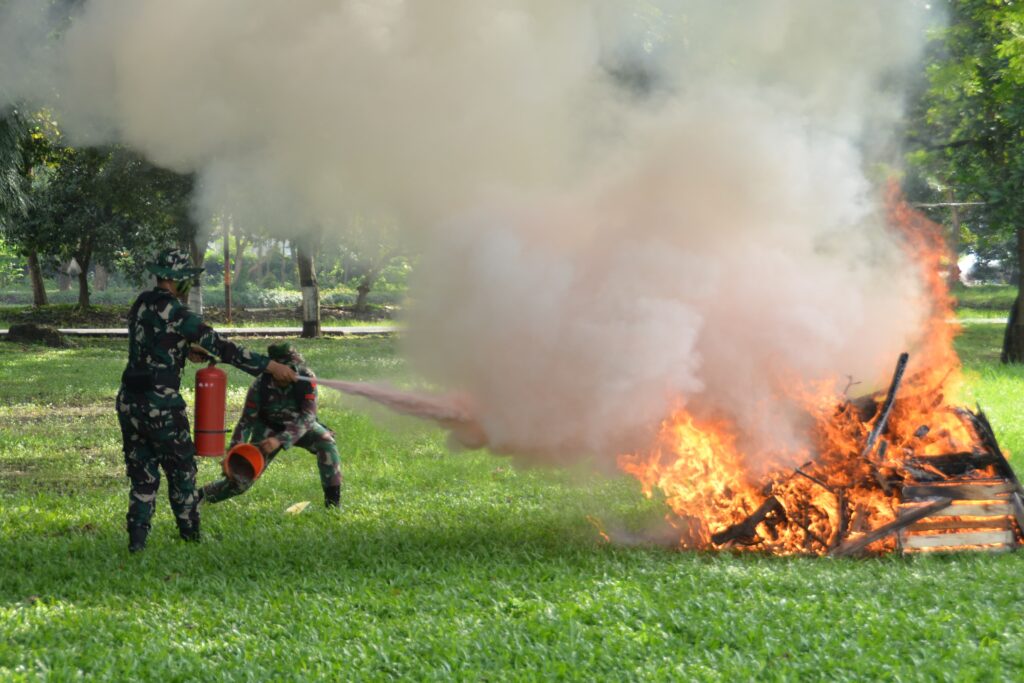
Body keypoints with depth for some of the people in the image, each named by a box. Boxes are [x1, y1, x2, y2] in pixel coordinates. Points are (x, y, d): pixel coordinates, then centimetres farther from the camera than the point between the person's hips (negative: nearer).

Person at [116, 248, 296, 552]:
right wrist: (269, 366, -17)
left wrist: (185, 349, 20)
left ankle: (136, 541, 5)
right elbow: (219, 346, -18)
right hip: (160, 405, -7)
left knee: (143, 476, 11)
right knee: (181, 473, 10)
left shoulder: (140, 305, 9)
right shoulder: (175, 313, -15)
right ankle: (191, 537, 19)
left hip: (129, 401, 7)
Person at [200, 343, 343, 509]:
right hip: (268, 428, -1)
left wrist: (280, 440, -46)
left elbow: (308, 416, -34)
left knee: (325, 441, -30)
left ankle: (333, 501, -22)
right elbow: (246, 422, -20)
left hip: (300, 425, 1)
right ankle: (198, 496, 19)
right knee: (241, 479, -7)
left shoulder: (307, 379, -28)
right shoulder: (260, 386, -27)